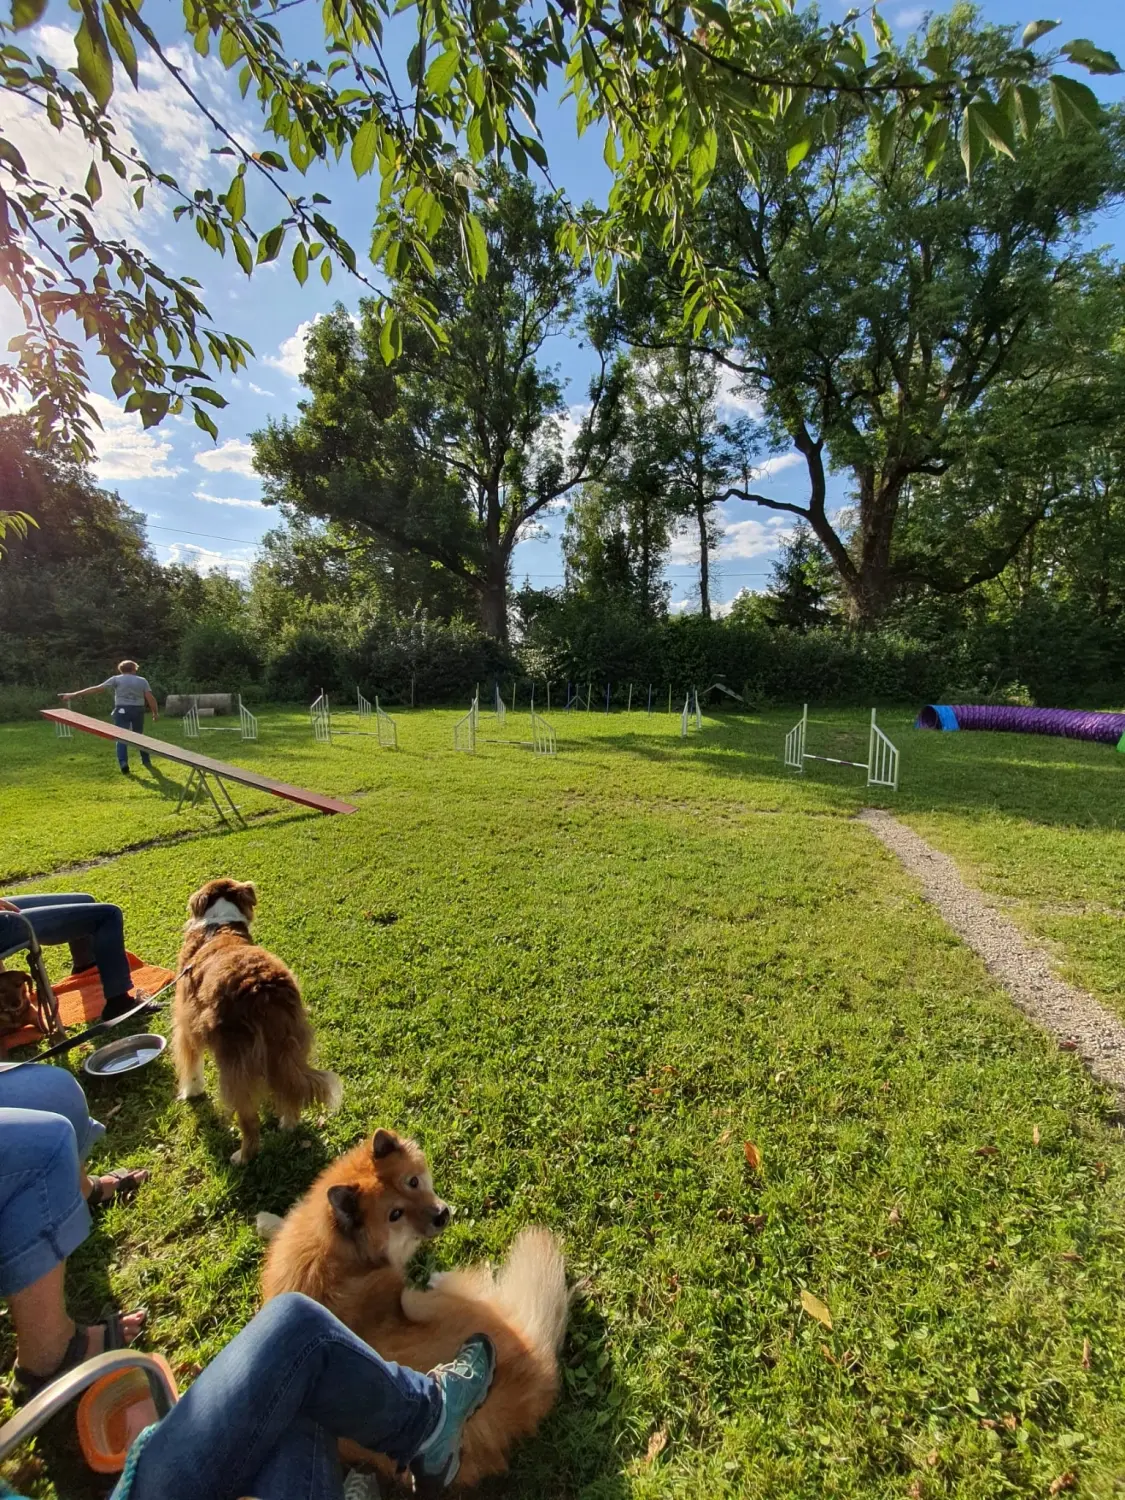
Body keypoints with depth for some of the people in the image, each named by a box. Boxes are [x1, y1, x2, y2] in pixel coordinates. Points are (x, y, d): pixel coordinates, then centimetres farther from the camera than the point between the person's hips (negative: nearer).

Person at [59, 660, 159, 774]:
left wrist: (73, 694, -1)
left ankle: (123, 764, -14)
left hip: (122, 710, -2)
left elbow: (96, 688, -3)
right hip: (138, 710, 2)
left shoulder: (116, 679, 2)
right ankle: (146, 761, 21)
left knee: (121, 738, 1)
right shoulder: (142, 681, 5)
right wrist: (155, 713, 8)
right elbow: (150, 698, -3)